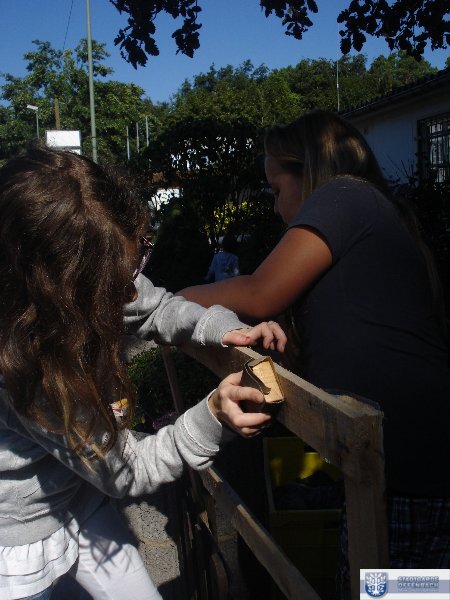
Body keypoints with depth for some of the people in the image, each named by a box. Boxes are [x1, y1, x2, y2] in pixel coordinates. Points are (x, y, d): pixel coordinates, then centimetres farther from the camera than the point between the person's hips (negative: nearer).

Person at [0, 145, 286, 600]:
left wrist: (225, 328, -19)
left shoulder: (100, 276, -22)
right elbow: (123, 471, -27)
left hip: (81, 501, 6)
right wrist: (211, 419, -39)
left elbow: (157, 308, -1)